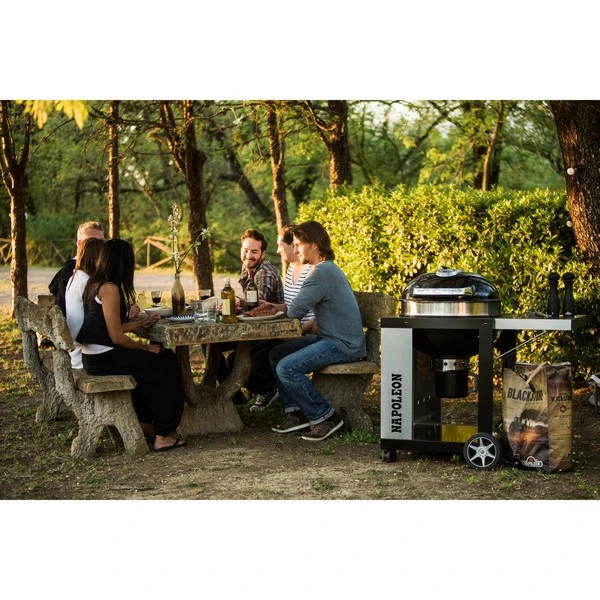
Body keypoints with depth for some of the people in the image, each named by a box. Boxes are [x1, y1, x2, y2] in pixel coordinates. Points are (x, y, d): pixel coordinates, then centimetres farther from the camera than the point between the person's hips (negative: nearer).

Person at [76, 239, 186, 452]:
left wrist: (141, 323, 17)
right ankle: (163, 435, 4)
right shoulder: (109, 289, -18)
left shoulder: (94, 284, 11)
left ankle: (143, 420, 31)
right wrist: (147, 348, -7)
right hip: (104, 360, -10)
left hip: (94, 356, 10)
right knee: (166, 366, 0)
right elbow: (117, 337, -19)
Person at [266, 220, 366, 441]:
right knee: (276, 355, 11)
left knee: (286, 368, -22)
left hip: (343, 345, -11)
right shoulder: (328, 268, 16)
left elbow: (295, 311, -21)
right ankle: (295, 412, 13)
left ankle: (325, 417, -8)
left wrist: (280, 308, 0)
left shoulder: (322, 272, -19)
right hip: (329, 338, 11)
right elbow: (301, 307, 19)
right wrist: (273, 306, 10)